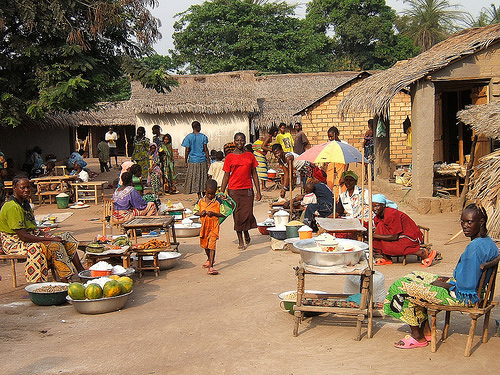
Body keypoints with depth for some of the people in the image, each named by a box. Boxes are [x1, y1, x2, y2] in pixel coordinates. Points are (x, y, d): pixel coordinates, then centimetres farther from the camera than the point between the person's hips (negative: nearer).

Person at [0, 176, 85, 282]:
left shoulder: (25, 203, 11)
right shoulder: (12, 207, -21)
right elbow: (23, 236, -25)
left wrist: (46, 235, -4)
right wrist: (50, 239, -23)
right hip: (15, 244, -10)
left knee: (67, 239, -1)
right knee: (54, 246, -27)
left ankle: (81, 271, 2)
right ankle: (66, 281, -25)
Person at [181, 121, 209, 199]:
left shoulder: (189, 137, -3)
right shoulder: (203, 136, -2)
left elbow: (187, 150, -4)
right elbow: (205, 149, -3)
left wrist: (186, 161, 4)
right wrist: (208, 159, 3)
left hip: (193, 161, 0)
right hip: (202, 160, 0)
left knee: (195, 178, 5)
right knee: (203, 177, 10)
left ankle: (199, 196, 3)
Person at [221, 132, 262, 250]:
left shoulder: (250, 156, 7)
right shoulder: (229, 157, 3)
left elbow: (254, 174, 10)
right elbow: (226, 176, 6)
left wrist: (258, 191, 7)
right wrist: (222, 192, 2)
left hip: (247, 189, 1)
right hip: (234, 190, -1)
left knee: (248, 214, -5)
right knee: (237, 215, 1)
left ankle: (246, 231, 27)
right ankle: (240, 241, 13)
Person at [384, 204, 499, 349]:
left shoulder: (475, 247, -27)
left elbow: (466, 286, -27)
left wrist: (440, 283, -11)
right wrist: (450, 279, 6)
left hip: (462, 297, -11)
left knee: (403, 287, -6)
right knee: (415, 277, 23)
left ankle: (418, 337, 9)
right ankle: (426, 331, 22)